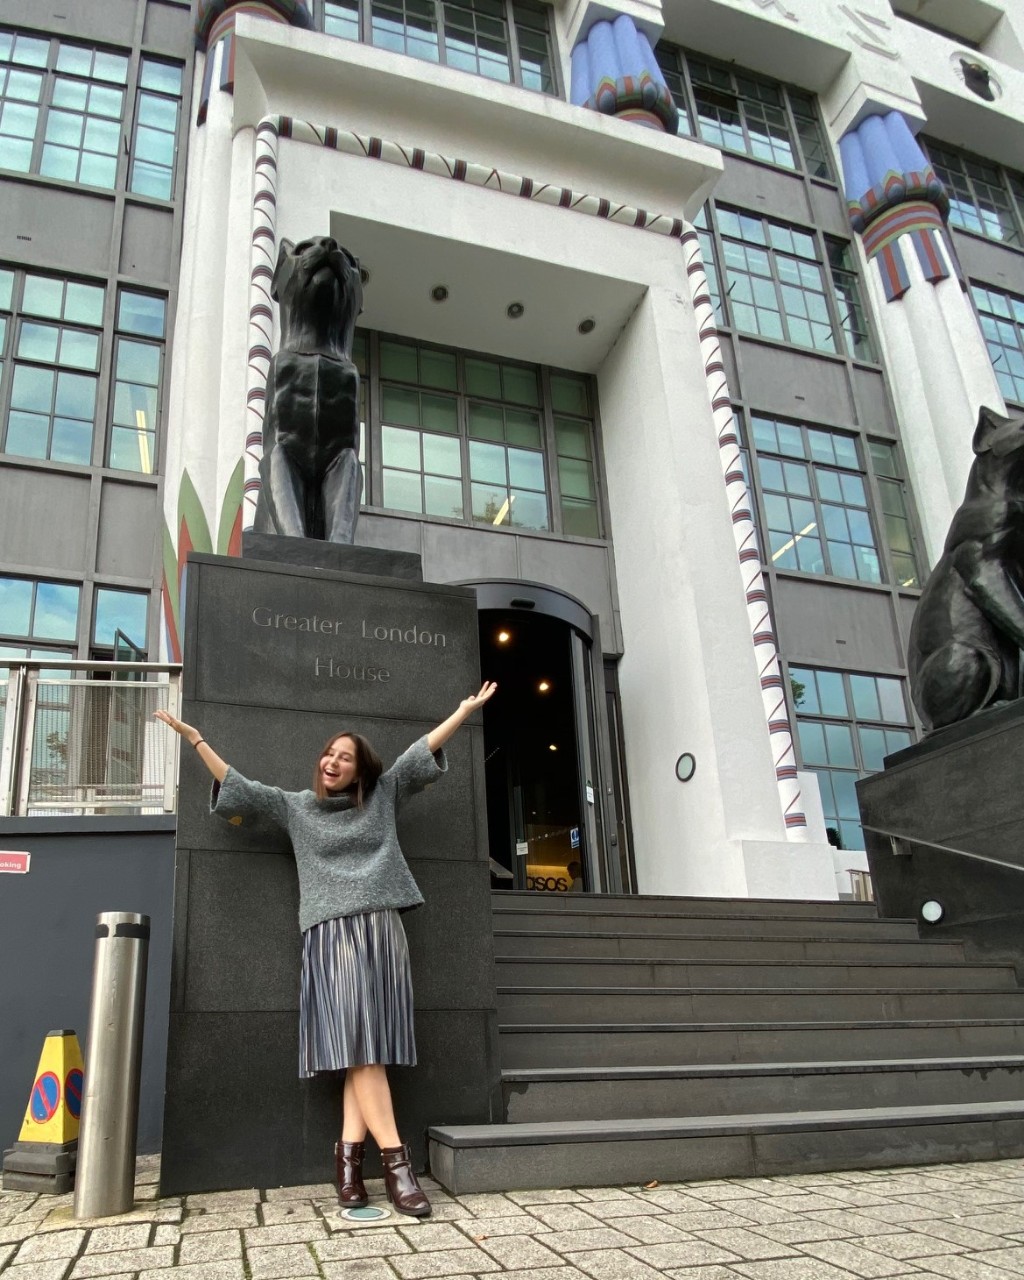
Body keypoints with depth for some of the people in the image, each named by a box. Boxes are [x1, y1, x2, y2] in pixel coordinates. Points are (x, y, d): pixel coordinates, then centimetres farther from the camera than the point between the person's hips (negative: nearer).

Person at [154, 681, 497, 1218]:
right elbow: (237, 786, 15)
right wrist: (194, 737, 13)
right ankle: (395, 1161, -16)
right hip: (332, 932, -2)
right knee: (357, 1043, -14)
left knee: (367, 1048, -6)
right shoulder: (295, 806, 15)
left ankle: (349, 1154, -3)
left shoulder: (383, 794, 16)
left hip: (382, 929, 2)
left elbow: (422, 750, 15)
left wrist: (466, 710, 13)